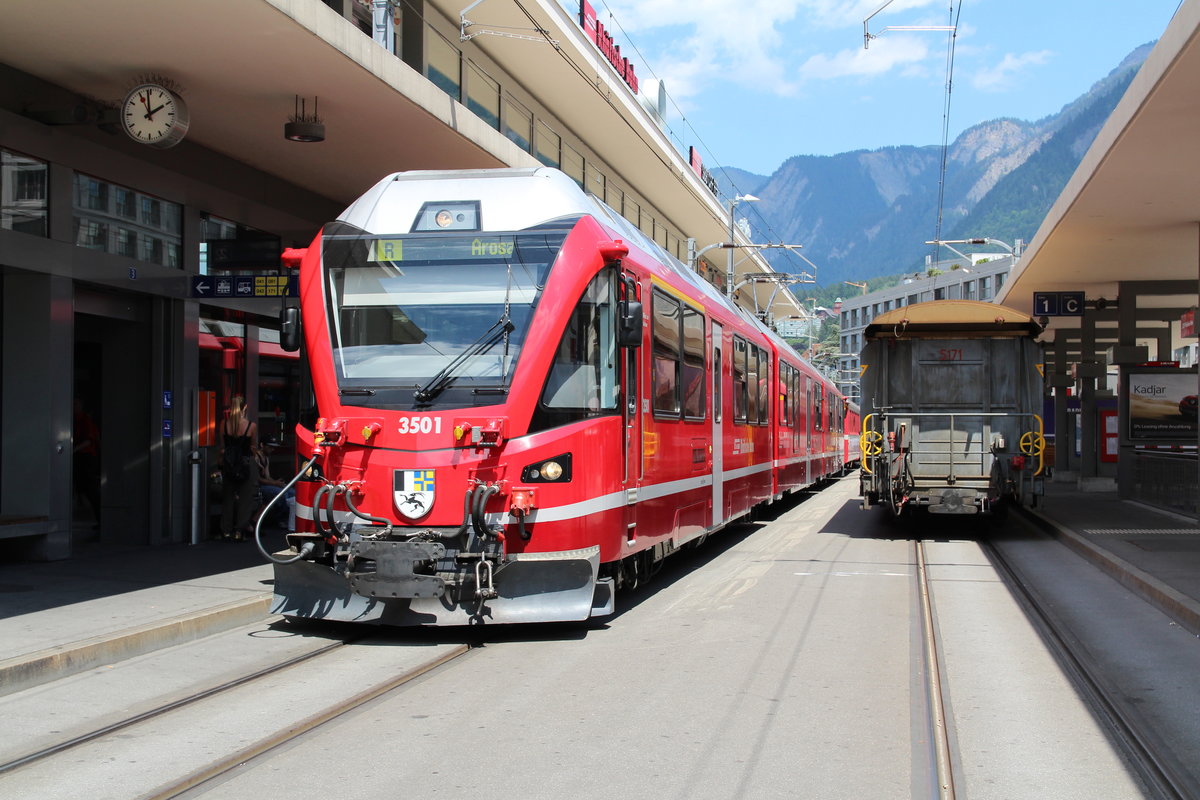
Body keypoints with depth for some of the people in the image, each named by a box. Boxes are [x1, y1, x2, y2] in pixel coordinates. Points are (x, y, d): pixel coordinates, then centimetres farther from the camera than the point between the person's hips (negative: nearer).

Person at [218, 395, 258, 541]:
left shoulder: (224, 425, -3)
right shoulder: (251, 426, -10)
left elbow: (222, 448, 3)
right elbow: (254, 448, -1)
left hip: (228, 463, 3)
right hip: (246, 463, -3)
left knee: (228, 496, 13)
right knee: (245, 498, 4)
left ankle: (226, 530, 13)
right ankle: (239, 531, -2)